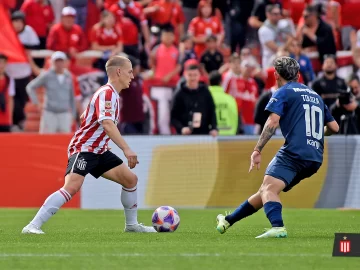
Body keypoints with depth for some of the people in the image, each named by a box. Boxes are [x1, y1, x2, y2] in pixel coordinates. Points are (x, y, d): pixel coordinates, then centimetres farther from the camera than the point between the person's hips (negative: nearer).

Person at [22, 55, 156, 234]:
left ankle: (131, 225, 22)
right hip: (83, 150, -10)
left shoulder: (111, 94, 15)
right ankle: (33, 226, -28)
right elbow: (107, 124, -30)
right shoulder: (107, 93, -16)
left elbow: (84, 117, 26)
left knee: (130, 179, 8)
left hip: (99, 151, 10)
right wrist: (126, 149, -36)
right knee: (72, 187, -27)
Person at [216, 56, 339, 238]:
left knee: (268, 189, -22)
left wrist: (257, 151, -13)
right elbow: (334, 127, 26)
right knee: (265, 191, 17)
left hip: (294, 153, -8)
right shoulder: (315, 95, 24)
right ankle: (228, 221, 29)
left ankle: (278, 227, -47)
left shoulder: (283, 93, 3)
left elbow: (272, 122, -12)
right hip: (315, 158, 8)